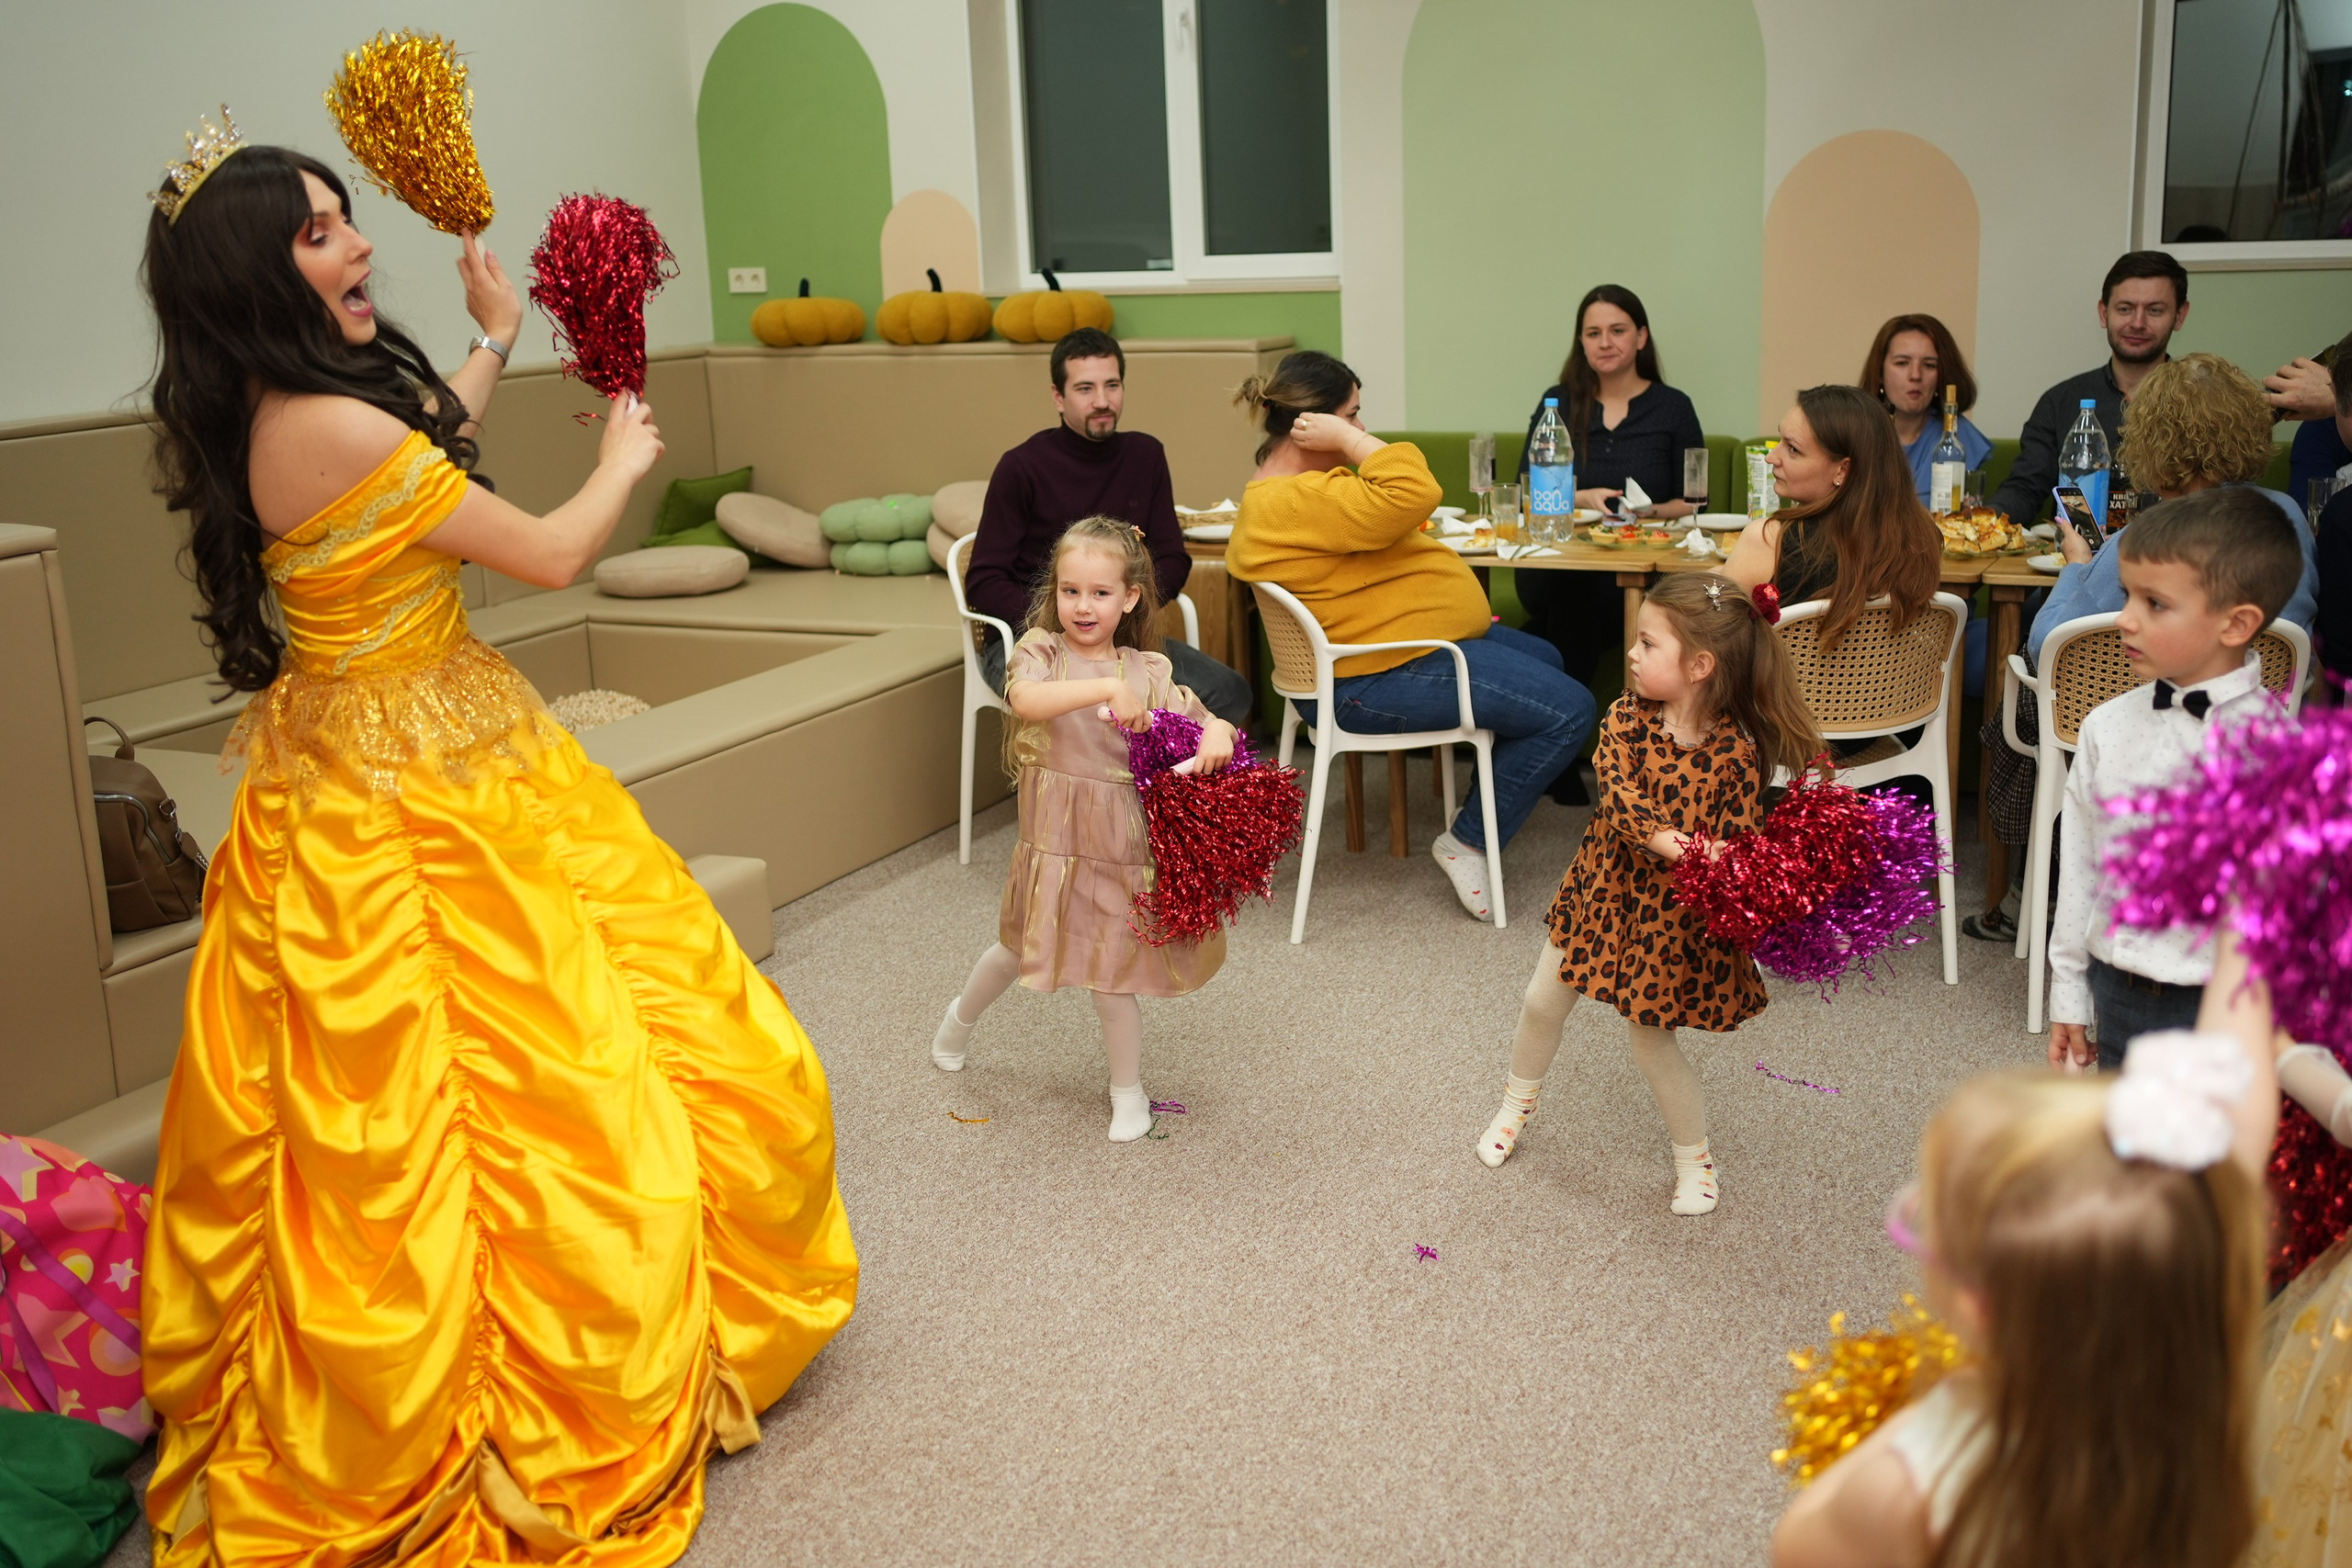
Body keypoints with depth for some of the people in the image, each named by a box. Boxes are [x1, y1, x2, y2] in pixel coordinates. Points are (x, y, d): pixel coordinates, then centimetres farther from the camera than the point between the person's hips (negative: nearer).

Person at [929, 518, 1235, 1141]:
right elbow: (1025, 699, -28)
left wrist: (1217, 734, -20)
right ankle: (962, 1014, 51)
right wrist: (1107, 688, -35)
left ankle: (1128, 1091, 27)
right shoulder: (1042, 650, -7)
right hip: (1055, 837, 0)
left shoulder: (1149, 671, 1)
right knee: (1021, 947, 19)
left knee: (1112, 972, 7)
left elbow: (1202, 720, 4)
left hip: (1123, 843, 1)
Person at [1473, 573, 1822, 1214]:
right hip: (1603, 888, 4)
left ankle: (1696, 1160, 28)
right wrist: (1663, 840, -39)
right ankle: (1516, 1105, 43)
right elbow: (1619, 790, -24)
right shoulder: (1627, 717, -11)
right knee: (1542, 1003, 15)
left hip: (1673, 915, -4)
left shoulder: (1737, 752, -20)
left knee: (1652, 1042, 4)